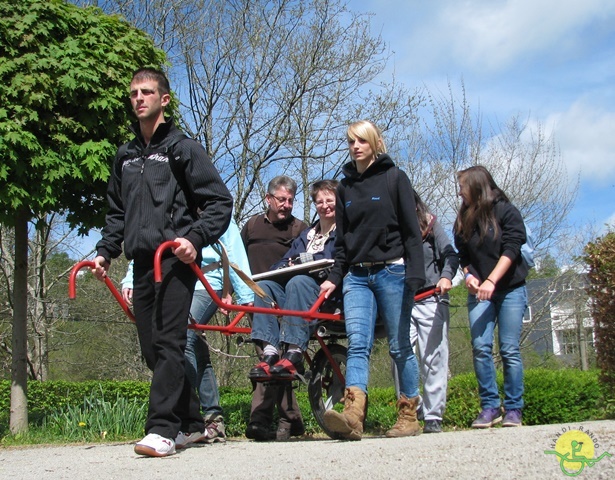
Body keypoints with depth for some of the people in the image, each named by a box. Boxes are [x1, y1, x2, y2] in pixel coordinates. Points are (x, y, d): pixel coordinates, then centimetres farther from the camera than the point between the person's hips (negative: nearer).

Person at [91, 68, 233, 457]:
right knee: (152, 349, 7)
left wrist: (195, 238, -16)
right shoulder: (126, 157, 21)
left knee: (168, 344, -14)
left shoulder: (183, 148, 2)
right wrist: (105, 252, 15)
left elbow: (221, 201, -2)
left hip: (175, 259, -6)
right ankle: (191, 422, 18)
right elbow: (117, 213, 28)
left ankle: (162, 429, -15)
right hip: (142, 263, 7)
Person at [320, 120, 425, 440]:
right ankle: (353, 416, -28)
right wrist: (334, 277, 8)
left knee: (399, 347, 0)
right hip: (356, 276, 3)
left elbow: (411, 230, -2)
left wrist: (415, 274, -12)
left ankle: (409, 417, 9)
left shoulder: (395, 178, 4)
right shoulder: (345, 187, 16)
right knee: (357, 344, -13)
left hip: (391, 272, -3)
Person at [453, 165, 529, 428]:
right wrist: (469, 276, -8)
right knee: (480, 347, -9)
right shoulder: (463, 220, 13)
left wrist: (491, 281, -21)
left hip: (510, 289, -3)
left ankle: (513, 409, -1)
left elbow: (511, 249, -11)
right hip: (479, 293, 4)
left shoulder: (506, 212, -1)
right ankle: (489, 407, -5)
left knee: (509, 349, -6)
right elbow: (463, 256, 13)